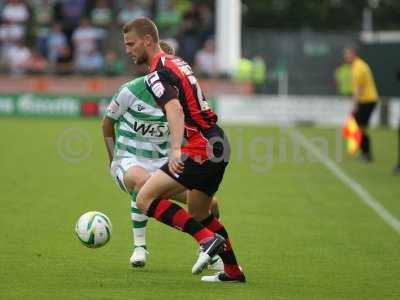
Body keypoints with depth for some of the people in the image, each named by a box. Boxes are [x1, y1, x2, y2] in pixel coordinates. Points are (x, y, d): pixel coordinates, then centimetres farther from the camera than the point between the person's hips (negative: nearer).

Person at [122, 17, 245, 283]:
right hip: (218, 143, 10)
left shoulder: (157, 72, -12)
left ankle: (207, 239, -18)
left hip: (200, 147, -10)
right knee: (199, 214, 24)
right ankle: (233, 271, 27)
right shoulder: (177, 62, 18)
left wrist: (176, 150, -42)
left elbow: (175, 109, -29)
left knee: (145, 199, -11)